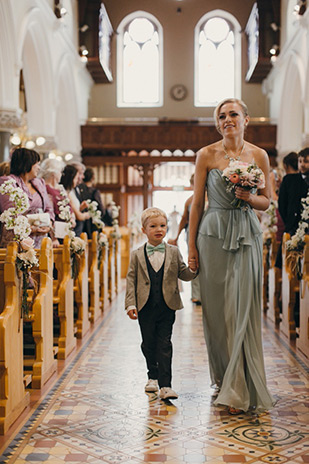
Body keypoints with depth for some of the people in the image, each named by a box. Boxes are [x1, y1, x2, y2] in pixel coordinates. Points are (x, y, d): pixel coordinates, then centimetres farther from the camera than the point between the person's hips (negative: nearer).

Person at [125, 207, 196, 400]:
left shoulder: (174, 252, 6)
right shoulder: (137, 255, 4)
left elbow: (184, 274, 7)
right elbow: (131, 280, 2)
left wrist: (194, 268, -15)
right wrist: (131, 304, -7)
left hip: (167, 307, -1)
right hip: (145, 308, 1)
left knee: (164, 345, -2)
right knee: (149, 344, 12)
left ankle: (165, 385, -3)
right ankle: (153, 377, 32)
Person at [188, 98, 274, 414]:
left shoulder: (259, 156, 5)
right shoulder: (206, 155, 1)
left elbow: (266, 202, 10)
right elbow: (197, 202, 2)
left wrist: (250, 197, -13)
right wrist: (191, 246, -1)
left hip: (247, 236, 1)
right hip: (214, 235, -1)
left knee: (243, 308, -2)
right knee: (217, 309, 3)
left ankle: (239, 389, 6)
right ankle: (222, 377, 21)